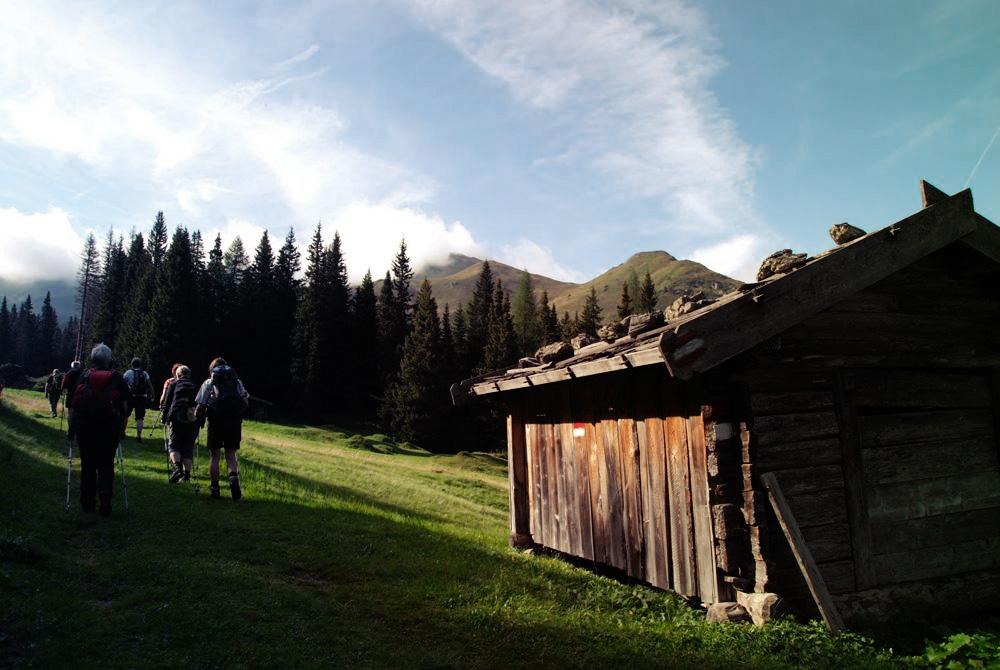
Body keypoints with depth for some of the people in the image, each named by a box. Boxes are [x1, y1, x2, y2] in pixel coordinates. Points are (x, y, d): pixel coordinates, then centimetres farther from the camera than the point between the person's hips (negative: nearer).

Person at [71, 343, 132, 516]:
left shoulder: (84, 376, 6)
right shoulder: (117, 377, 3)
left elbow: (73, 404, 1)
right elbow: (125, 405, 0)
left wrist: (72, 427, 8)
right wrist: (122, 428, 8)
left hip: (84, 426, 1)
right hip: (110, 427, -1)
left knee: (87, 465, 14)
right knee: (106, 466, 7)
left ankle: (87, 502, 21)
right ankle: (105, 501, -7)